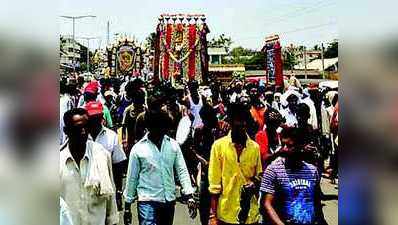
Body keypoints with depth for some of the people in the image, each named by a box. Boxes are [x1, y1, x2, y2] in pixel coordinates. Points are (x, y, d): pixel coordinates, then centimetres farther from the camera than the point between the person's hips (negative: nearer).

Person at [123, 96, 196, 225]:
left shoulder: (173, 145, 0)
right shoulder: (138, 148, -6)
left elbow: (182, 171, 1)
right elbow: (132, 178, -1)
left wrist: (189, 196, -9)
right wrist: (127, 206, 3)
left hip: (169, 201, 4)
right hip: (147, 201, -3)